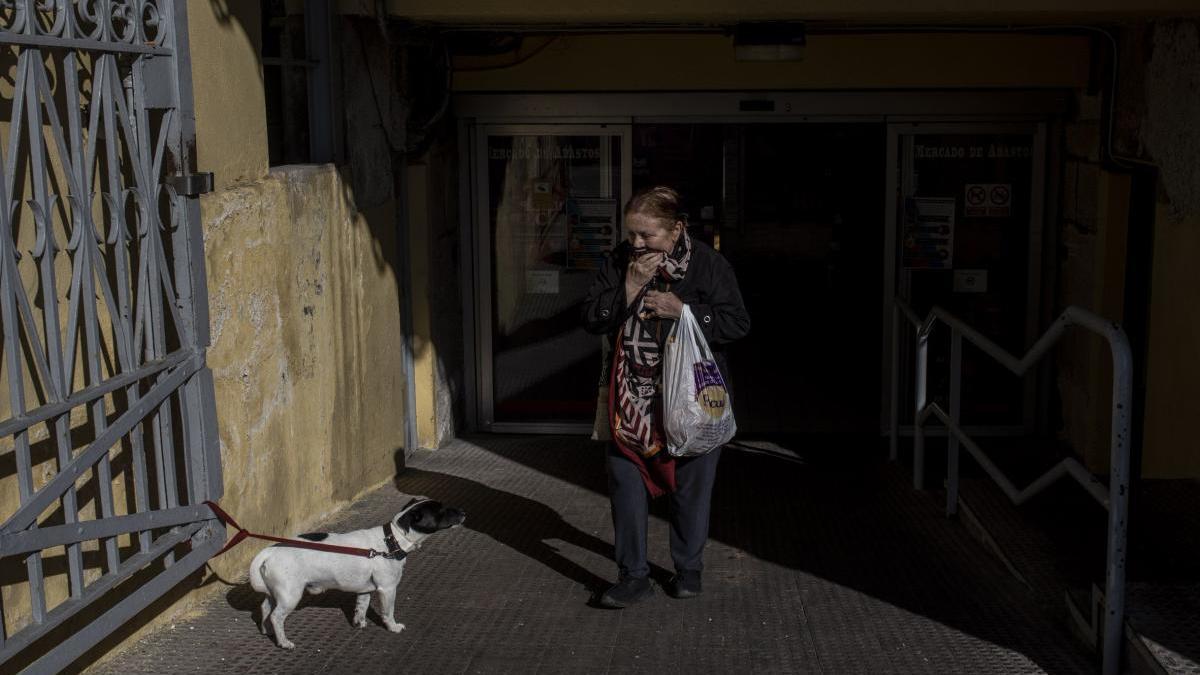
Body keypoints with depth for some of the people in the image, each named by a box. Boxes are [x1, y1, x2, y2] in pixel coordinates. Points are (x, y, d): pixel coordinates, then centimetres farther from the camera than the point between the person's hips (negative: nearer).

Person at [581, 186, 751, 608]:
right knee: (626, 483, 1)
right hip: (632, 395, 2)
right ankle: (633, 576, 11)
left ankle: (688, 569, 27)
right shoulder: (619, 262, -1)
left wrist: (683, 310, -20)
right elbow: (592, 321, -5)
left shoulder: (707, 263, -8)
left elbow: (738, 323, -9)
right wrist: (630, 288, -17)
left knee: (691, 485, 9)